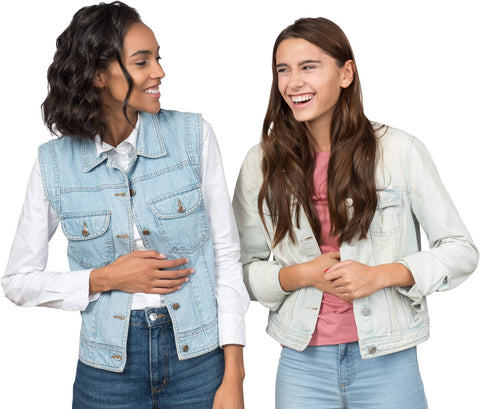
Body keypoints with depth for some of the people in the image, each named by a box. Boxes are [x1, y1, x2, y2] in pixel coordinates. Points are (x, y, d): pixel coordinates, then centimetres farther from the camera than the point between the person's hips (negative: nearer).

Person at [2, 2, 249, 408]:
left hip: (199, 357, 0)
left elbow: (226, 256, -3)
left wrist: (233, 376, -6)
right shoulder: (54, 163, -5)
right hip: (108, 368, 0)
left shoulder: (193, 135, -6)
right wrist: (105, 279, -12)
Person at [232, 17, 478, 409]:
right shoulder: (262, 162, 0)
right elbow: (243, 269, 5)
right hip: (302, 362, 2)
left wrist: (381, 275, -15)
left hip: (387, 362, -1)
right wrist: (300, 275, -14)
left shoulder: (399, 151, -6)